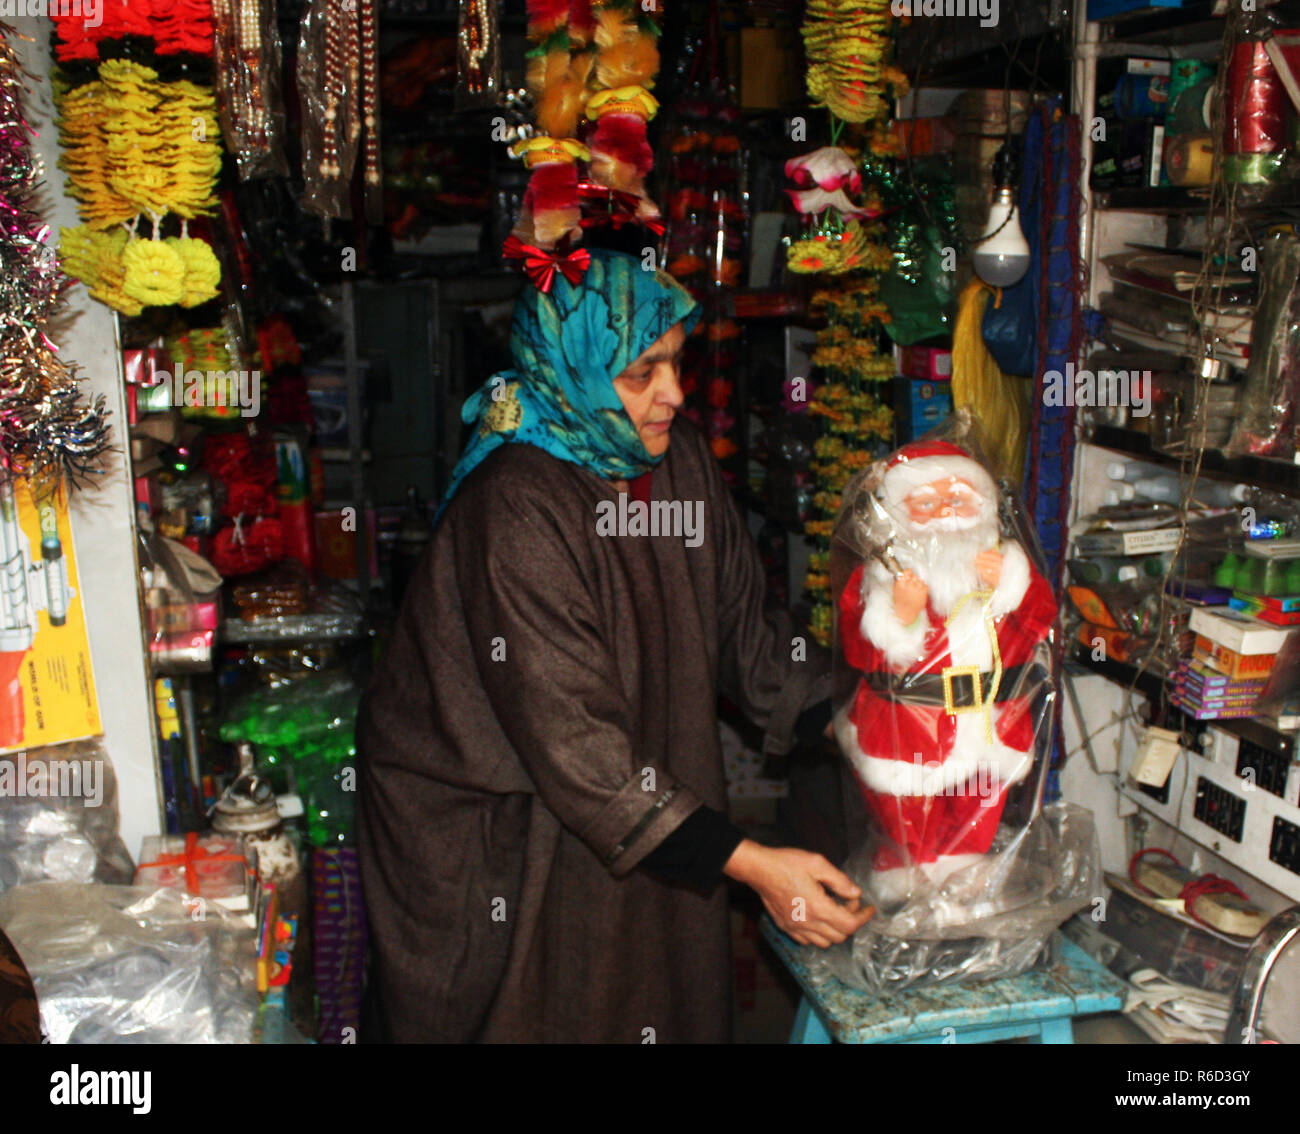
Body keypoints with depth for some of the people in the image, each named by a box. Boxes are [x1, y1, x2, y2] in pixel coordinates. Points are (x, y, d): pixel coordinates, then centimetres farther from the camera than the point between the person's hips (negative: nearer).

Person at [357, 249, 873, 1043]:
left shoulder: (679, 456, -4)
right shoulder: (520, 509, -28)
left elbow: (744, 625, 2)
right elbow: (575, 745, -30)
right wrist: (750, 863, -31)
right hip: (485, 824, -6)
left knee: (659, 1007, 16)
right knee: (545, 1010, 9)